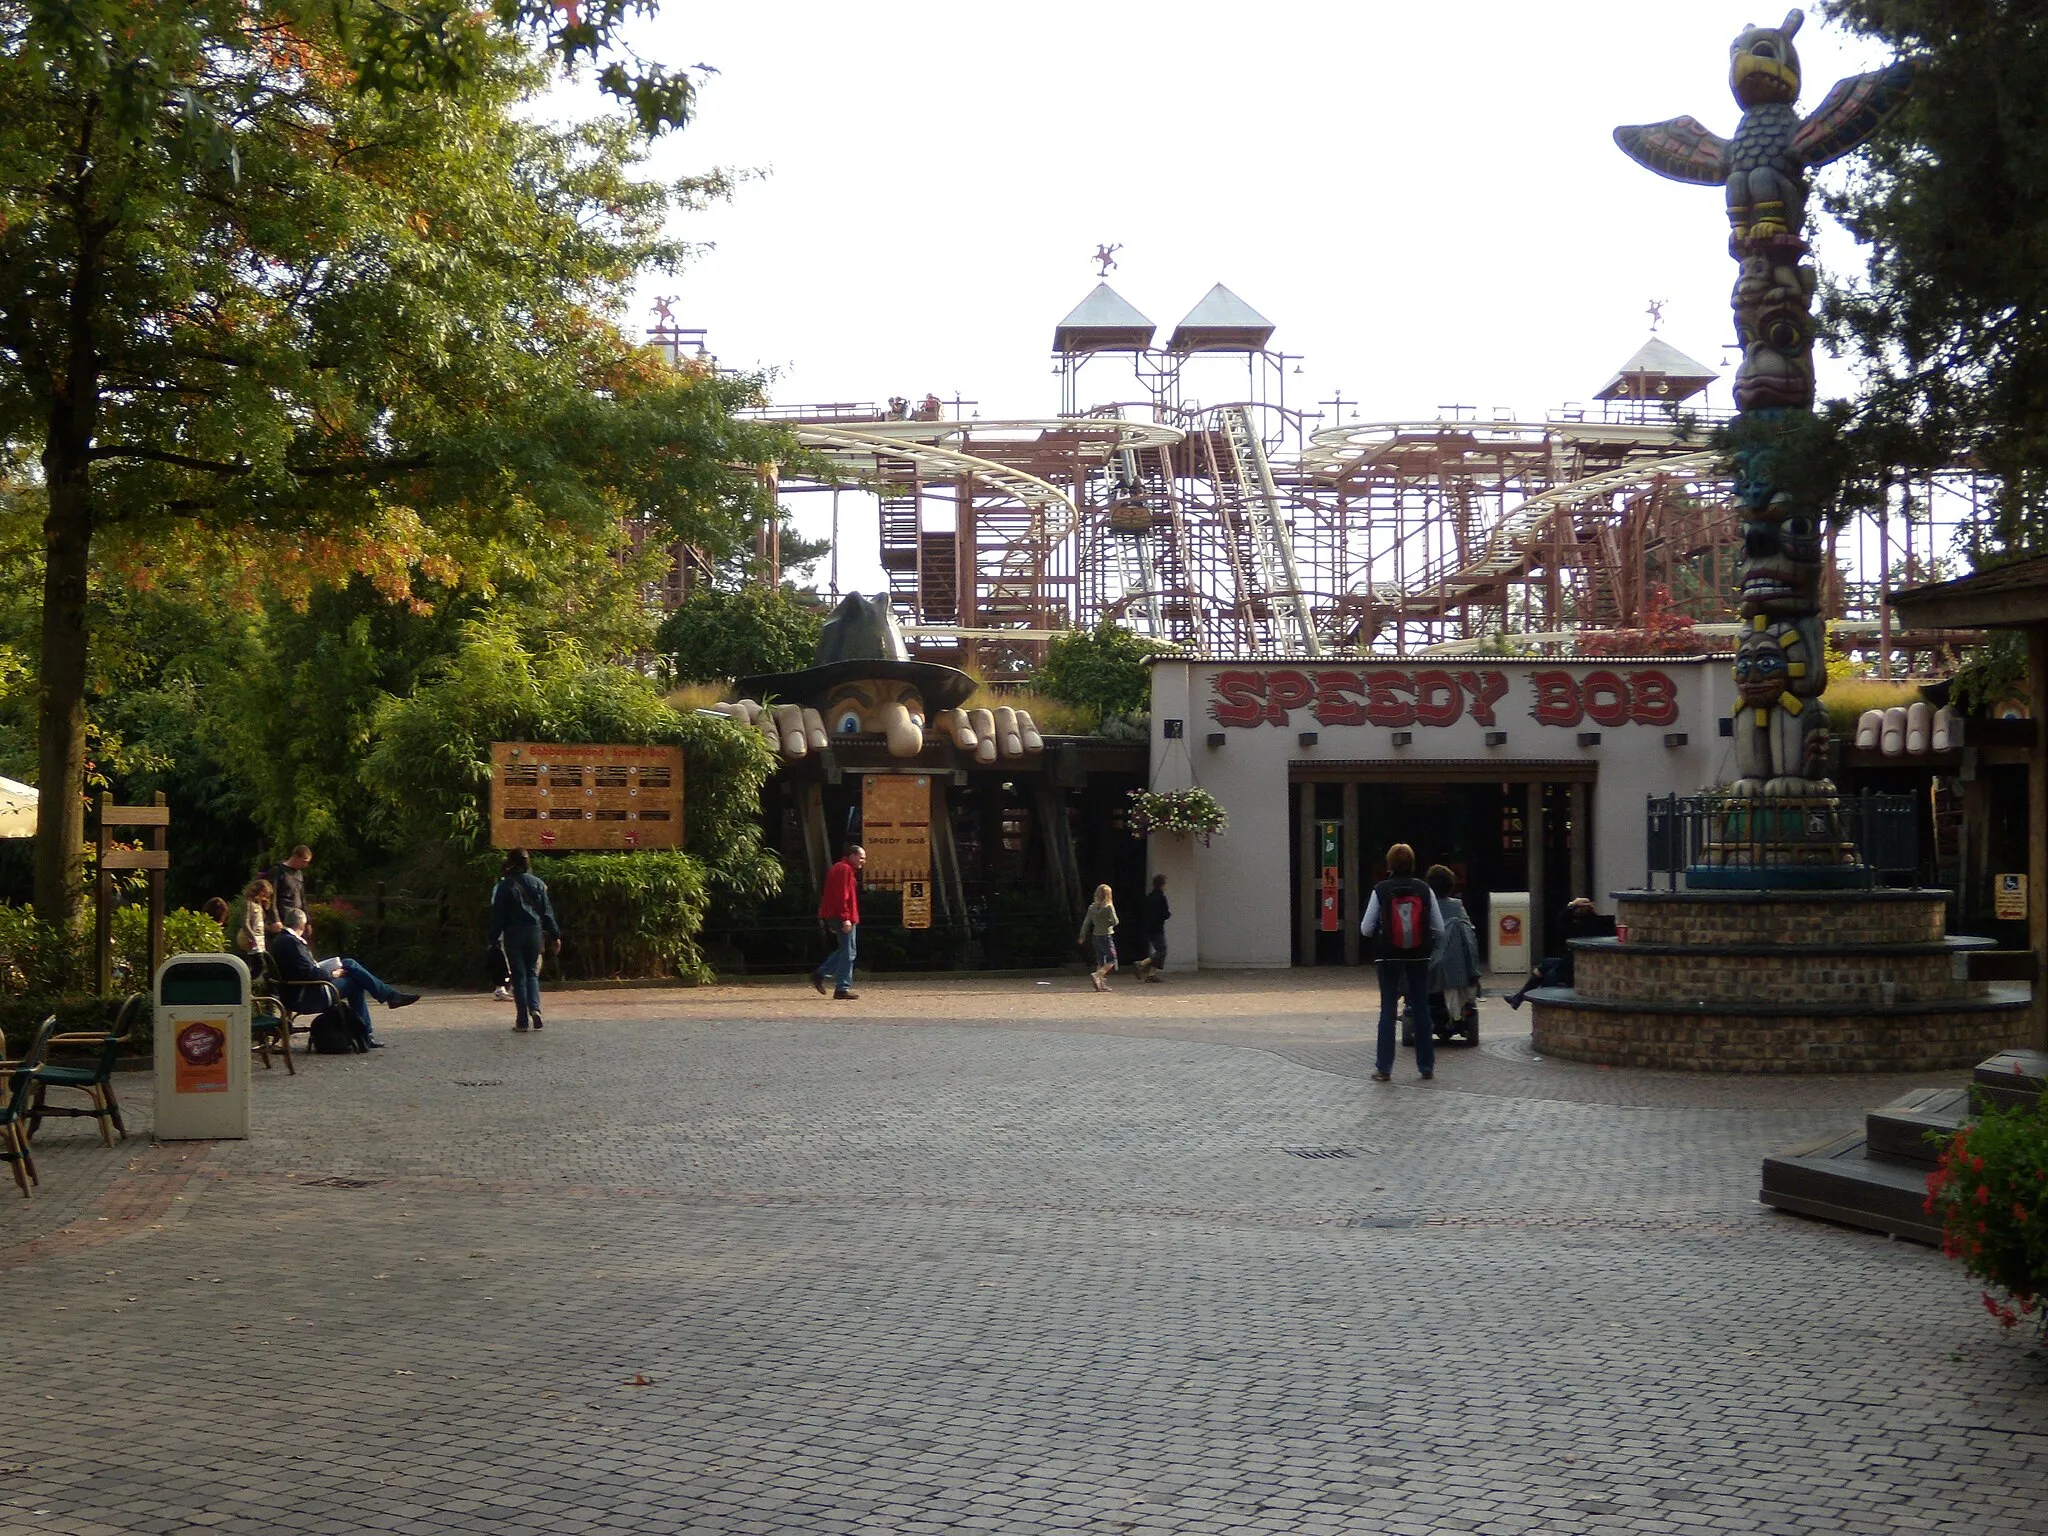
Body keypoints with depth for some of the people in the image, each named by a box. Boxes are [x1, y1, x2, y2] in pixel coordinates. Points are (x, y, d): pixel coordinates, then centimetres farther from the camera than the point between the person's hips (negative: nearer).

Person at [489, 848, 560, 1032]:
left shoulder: (503, 887, -5)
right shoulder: (537, 883, 4)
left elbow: (497, 915, -5)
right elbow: (547, 911, 5)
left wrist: (494, 939, -1)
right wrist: (555, 935, 8)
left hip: (512, 934, -2)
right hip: (534, 932, 2)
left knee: (519, 976, 3)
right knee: (532, 972, 15)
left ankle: (522, 1020, 0)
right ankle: (535, 1009, -8)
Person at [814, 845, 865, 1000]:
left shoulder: (837, 868, 21)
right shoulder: (845, 869, -11)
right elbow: (842, 895, -21)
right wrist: (846, 918, -25)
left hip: (831, 917, 10)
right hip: (842, 917, -10)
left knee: (844, 950, 17)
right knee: (848, 952, -6)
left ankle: (820, 974, 12)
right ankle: (843, 989, -5)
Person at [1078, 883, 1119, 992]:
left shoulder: (1092, 908, 4)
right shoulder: (1109, 907, -12)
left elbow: (1086, 923, 6)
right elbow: (1115, 921, -14)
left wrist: (1082, 937, 14)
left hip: (1095, 937, 6)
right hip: (1106, 936, -6)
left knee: (1100, 962, 12)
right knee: (1111, 961, 0)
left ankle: (1102, 984, 10)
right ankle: (1096, 975, -19)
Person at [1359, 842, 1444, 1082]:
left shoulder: (1381, 890, -8)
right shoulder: (1424, 890, -3)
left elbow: (1365, 929, -6)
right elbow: (1439, 928, -1)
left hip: (1388, 956, -1)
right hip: (1419, 956, 1)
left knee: (1388, 1010, 3)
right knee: (1421, 1009, 10)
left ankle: (1384, 1068, 1)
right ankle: (1426, 1066, 13)